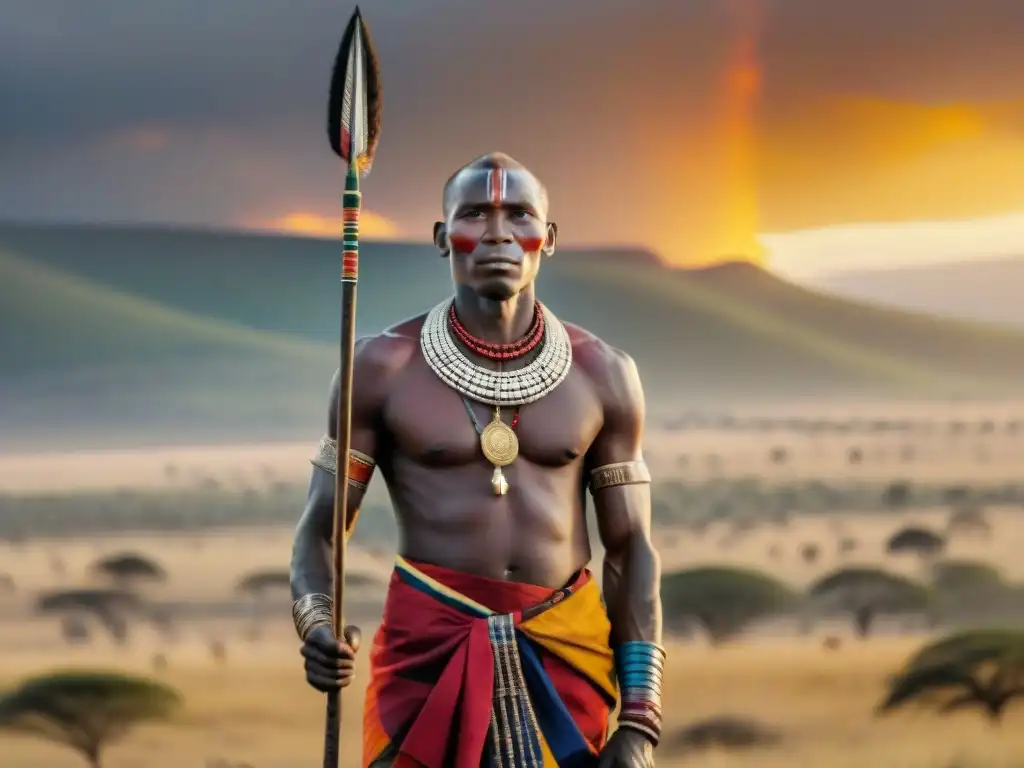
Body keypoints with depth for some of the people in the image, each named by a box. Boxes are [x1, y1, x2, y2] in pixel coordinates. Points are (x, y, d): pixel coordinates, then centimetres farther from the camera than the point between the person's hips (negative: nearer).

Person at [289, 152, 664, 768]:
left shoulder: (602, 376, 5)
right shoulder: (384, 369, -1)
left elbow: (630, 547, 7)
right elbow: (321, 528, 1)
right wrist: (318, 626, -21)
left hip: (565, 652, 2)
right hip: (428, 649, -2)